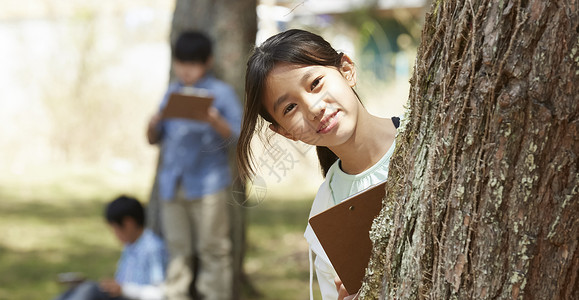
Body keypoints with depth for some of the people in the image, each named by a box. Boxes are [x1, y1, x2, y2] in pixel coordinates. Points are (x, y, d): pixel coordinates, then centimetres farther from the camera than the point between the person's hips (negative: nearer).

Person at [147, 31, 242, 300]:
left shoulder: (221, 93, 0)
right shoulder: (172, 93, 15)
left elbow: (237, 135, -7)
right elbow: (153, 139, 17)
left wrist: (215, 121, -25)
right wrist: (154, 124, -5)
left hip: (208, 184, -4)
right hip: (172, 184, 5)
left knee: (212, 248, -3)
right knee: (177, 249, 8)